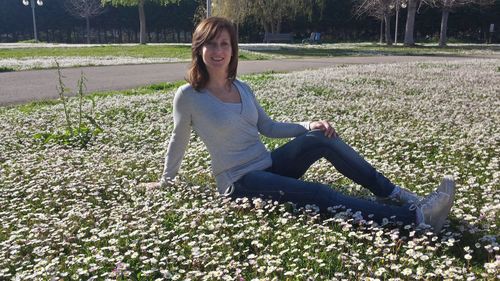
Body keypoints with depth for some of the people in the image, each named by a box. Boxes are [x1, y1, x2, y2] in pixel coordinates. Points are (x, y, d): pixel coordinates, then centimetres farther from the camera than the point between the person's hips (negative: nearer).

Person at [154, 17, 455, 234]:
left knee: (321, 137, -20)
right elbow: (179, 141, 3)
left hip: (269, 165, 6)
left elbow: (268, 127, 13)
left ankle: (394, 192, -14)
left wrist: (309, 125, -1)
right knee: (316, 193, -27)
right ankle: (415, 216, -35)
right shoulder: (188, 95, -10)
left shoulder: (243, 88, 7)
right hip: (240, 182, -6)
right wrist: (167, 181, 14)